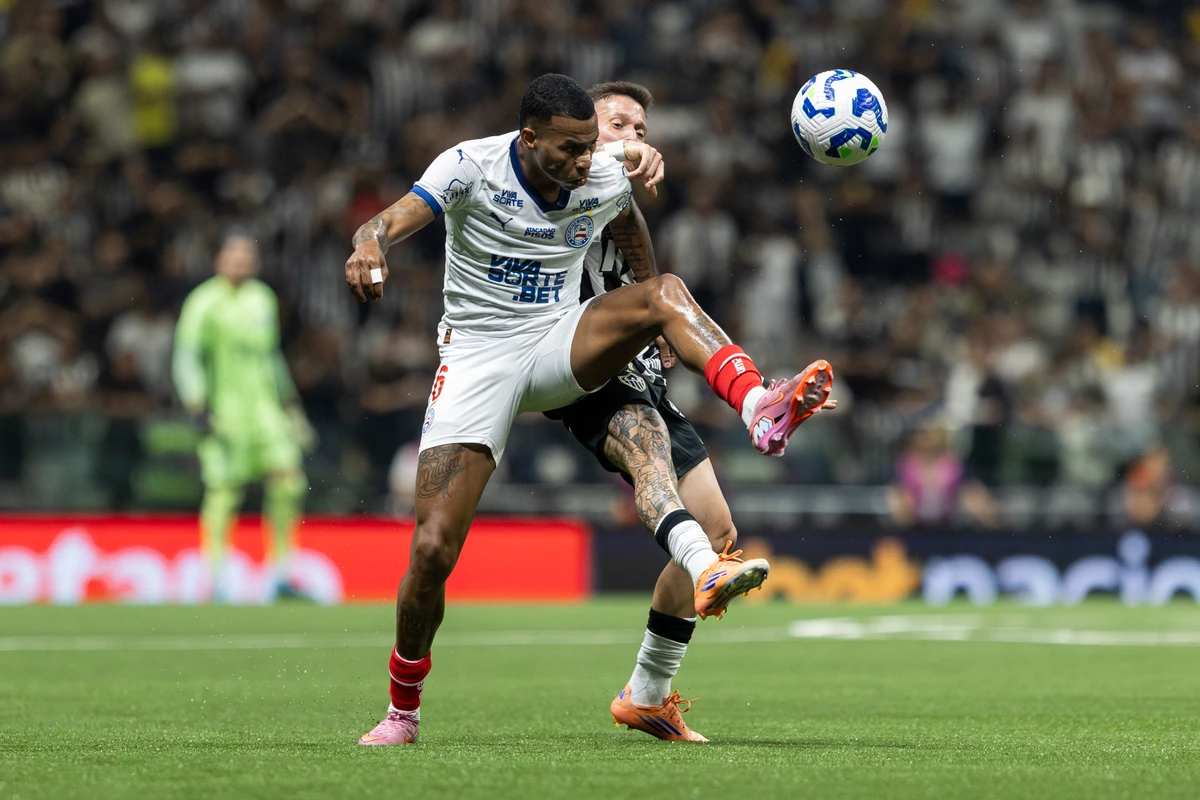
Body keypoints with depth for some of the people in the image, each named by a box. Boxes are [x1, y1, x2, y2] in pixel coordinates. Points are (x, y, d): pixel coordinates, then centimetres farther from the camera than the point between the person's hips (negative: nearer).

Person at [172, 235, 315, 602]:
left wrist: (290, 405, 26)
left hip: (264, 405, 6)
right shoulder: (205, 303, -6)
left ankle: (279, 575, 4)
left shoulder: (263, 299, 15)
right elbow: (185, 358, -9)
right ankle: (218, 581, 0)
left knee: (288, 481, -4)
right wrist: (198, 409, -18)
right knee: (224, 492, -8)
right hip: (224, 408, -6)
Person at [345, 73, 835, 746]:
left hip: (563, 347, 3)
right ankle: (403, 709, 10)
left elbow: (629, 223, 21)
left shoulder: (607, 180, -2)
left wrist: (655, 324, 24)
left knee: (665, 289, -26)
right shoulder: (472, 167, -14)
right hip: (478, 357, -3)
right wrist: (370, 243, -52)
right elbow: (397, 217, -28)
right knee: (433, 550, -12)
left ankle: (761, 409, -47)